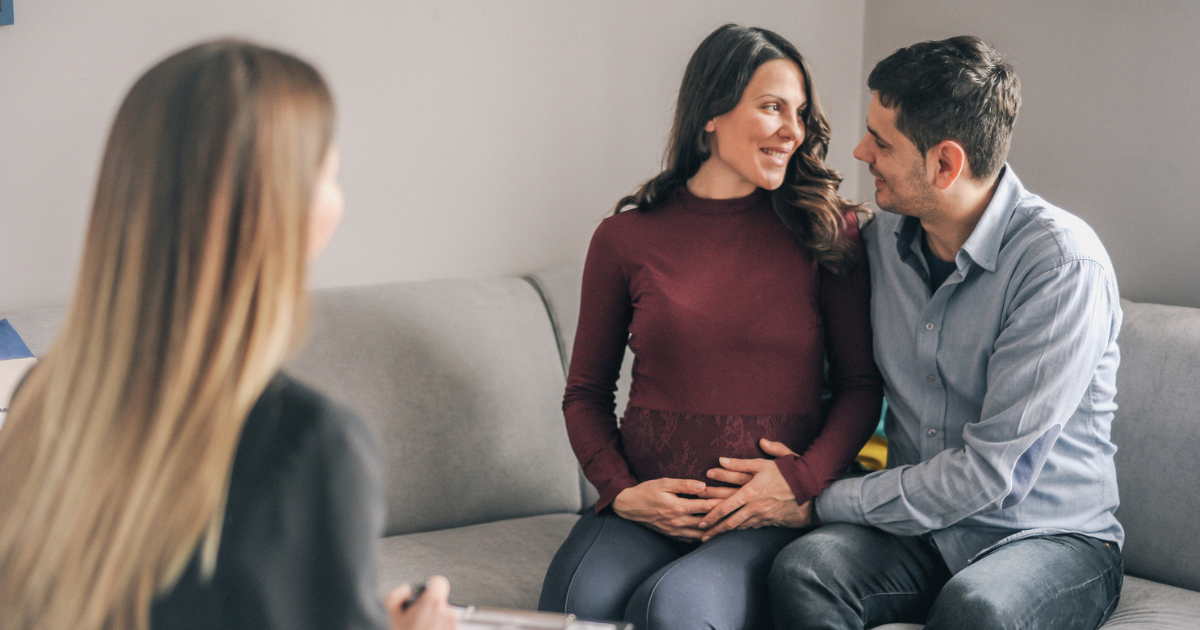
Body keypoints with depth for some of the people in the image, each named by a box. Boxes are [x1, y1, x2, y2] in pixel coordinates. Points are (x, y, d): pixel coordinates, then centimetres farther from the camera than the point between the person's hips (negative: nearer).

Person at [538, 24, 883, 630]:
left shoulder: (825, 230, 7)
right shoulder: (624, 237, 8)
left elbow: (861, 384, 9)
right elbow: (585, 392, 15)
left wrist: (803, 479, -7)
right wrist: (620, 489, -2)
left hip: (772, 515, -1)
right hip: (648, 505, 1)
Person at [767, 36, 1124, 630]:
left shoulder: (1063, 263, -18)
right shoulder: (881, 239, 3)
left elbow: (991, 470, -20)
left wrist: (821, 501, -15)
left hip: (1052, 537, -4)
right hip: (923, 532, 5)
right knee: (804, 568, -28)